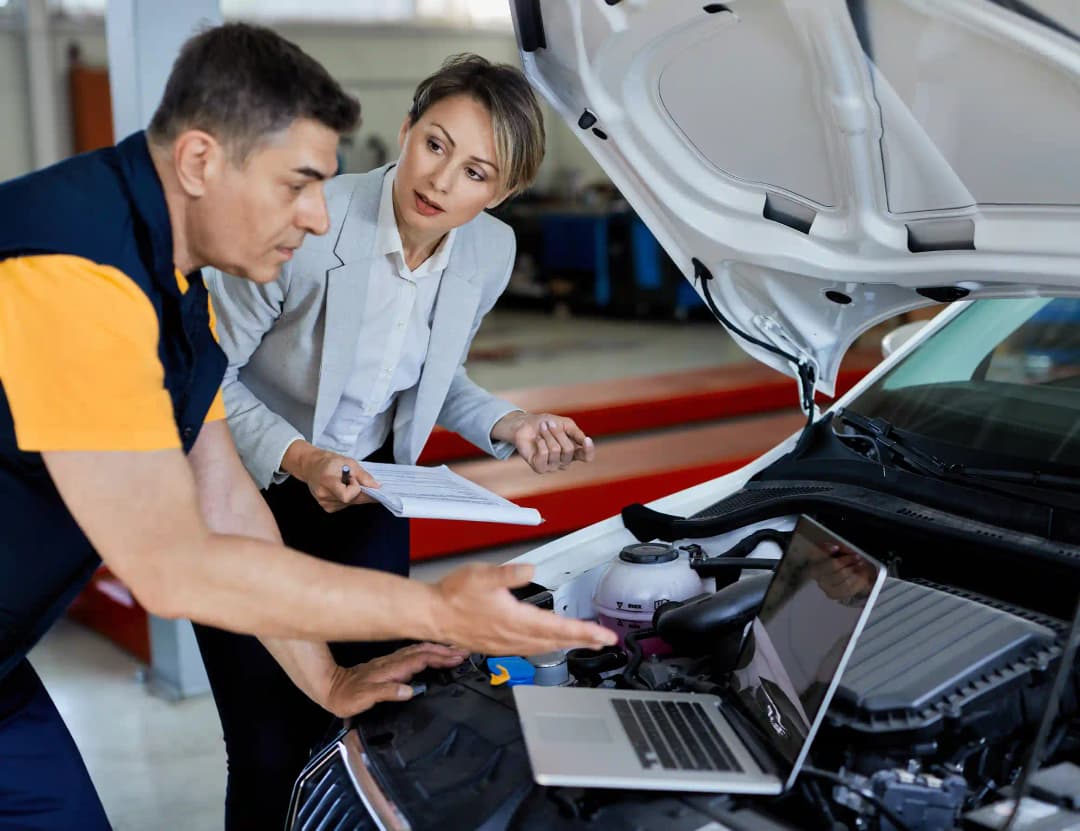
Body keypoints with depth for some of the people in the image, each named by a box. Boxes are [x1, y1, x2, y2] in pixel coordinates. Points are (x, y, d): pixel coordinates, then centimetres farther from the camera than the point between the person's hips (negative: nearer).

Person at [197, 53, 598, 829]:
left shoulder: (491, 252, -10)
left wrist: (508, 425, -8)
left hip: (365, 489, 4)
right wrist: (298, 459, -32)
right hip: (248, 491, -4)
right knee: (271, 758, 0)